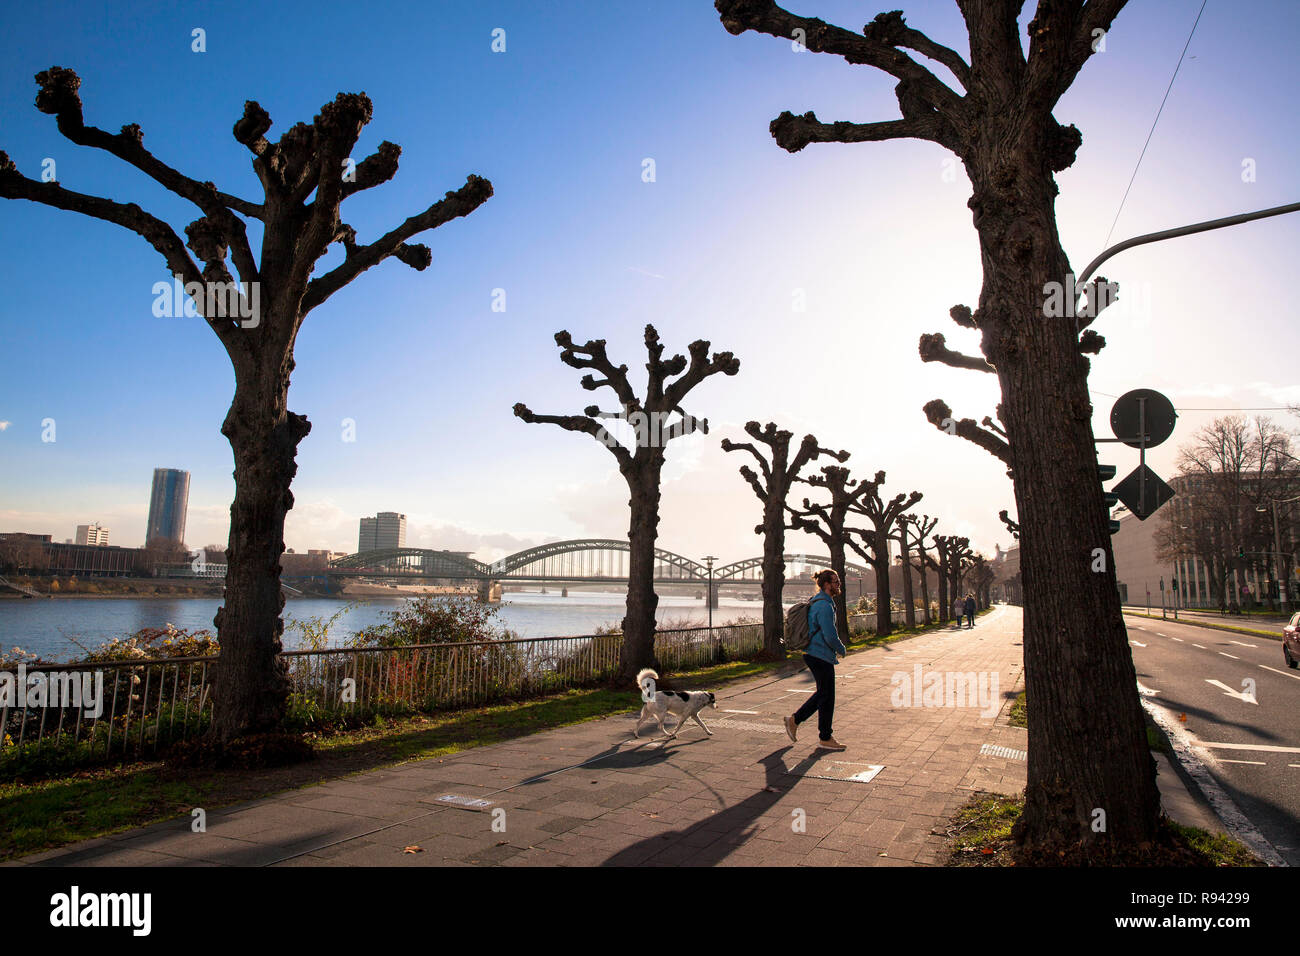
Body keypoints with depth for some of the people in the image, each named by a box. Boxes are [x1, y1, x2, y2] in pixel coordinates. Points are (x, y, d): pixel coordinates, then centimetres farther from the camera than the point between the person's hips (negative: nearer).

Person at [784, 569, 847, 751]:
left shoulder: (818, 602, 13)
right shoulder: (824, 605, -20)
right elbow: (830, 636, -24)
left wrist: (837, 648, 19)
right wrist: (842, 650, -5)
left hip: (813, 654, 10)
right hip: (822, 656, -10)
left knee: (823, 693, 18)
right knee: (827, 696, 2)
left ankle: (794, 720, 21)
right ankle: (825, 738, 14)